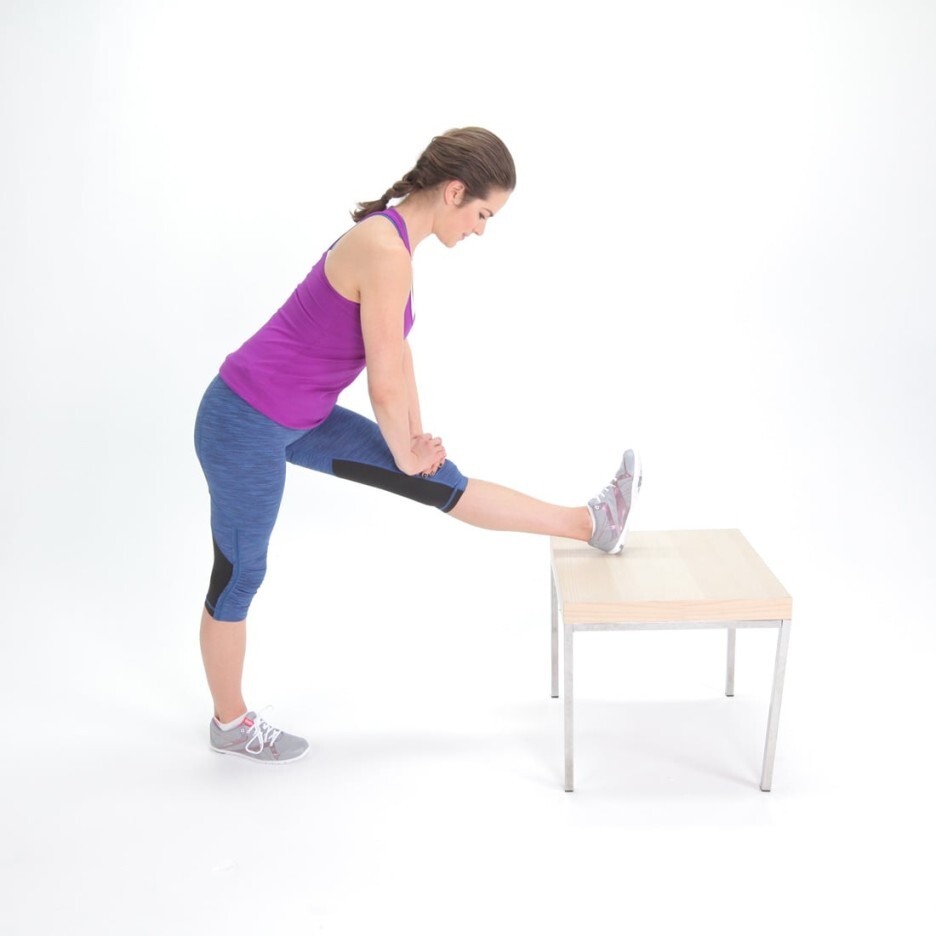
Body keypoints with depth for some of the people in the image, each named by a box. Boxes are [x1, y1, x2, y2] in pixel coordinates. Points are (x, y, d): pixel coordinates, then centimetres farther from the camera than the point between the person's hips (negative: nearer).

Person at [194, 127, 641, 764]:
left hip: (300, 416, 9)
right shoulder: (386, 251, -25)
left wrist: (415, 440, 18)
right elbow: (385, 382, -21)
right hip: (247, 424, -9)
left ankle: (589, 524, 19)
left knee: (438, 480, 11)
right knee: (240, 577, 10)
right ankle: (230, 722, 30)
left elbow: (396, 353, 14)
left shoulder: (392, 235, 4)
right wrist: (406, 453, -4)